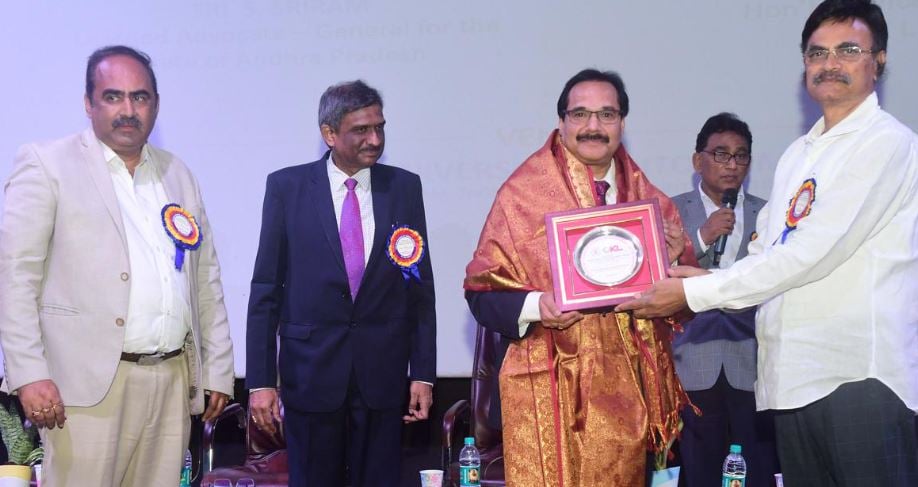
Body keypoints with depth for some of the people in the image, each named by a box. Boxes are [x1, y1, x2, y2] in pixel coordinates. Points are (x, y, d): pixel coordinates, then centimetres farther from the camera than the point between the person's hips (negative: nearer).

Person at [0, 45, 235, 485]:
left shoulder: (178, 174, 17)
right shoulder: (46, 165, 2)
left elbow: (206, 280, 18)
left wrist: (218, 369, 13)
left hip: (172, 383, 5)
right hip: (89, 384, -4)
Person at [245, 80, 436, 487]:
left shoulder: (404, 187, 3)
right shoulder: (286, 187, -2)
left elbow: (420, 288, 5)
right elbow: (266, 289, -1)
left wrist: (423, 374, 1)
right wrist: (260, 380, -5)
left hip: (382, 372, 1)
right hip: (310, 371, -1)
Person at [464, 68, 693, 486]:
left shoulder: (650, 201, 10)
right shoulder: (522, 193, -2)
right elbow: (482, 292, -3)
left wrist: (674, 260, -8)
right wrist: (535, 306, -21)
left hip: (626, 388, 4)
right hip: (549, 387, -3)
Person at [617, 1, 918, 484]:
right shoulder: (796, 155, 19)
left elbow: (812, 253, -15)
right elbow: (766, 255, 18)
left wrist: (694, 292, -12)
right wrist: (707, 279, -2)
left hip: (861, 373, -7)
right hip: (793, 374, 7)